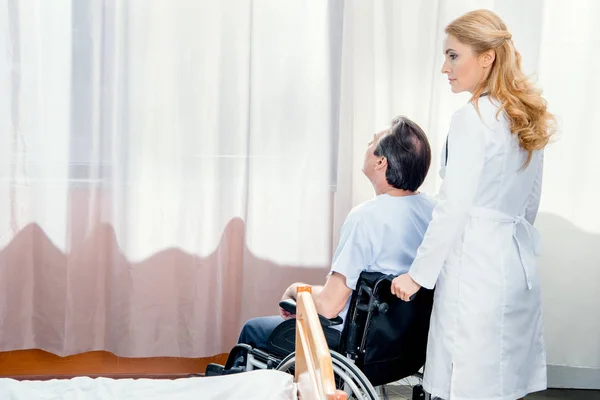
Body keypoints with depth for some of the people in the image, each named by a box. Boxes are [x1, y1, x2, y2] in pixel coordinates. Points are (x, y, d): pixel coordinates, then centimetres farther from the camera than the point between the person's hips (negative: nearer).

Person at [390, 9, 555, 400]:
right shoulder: (528, 119, 10)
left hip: (475, 266, -8)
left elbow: (453, 209, -15)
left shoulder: (473, 119, -14)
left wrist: (418, 274, -8)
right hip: (519, 263, 8)